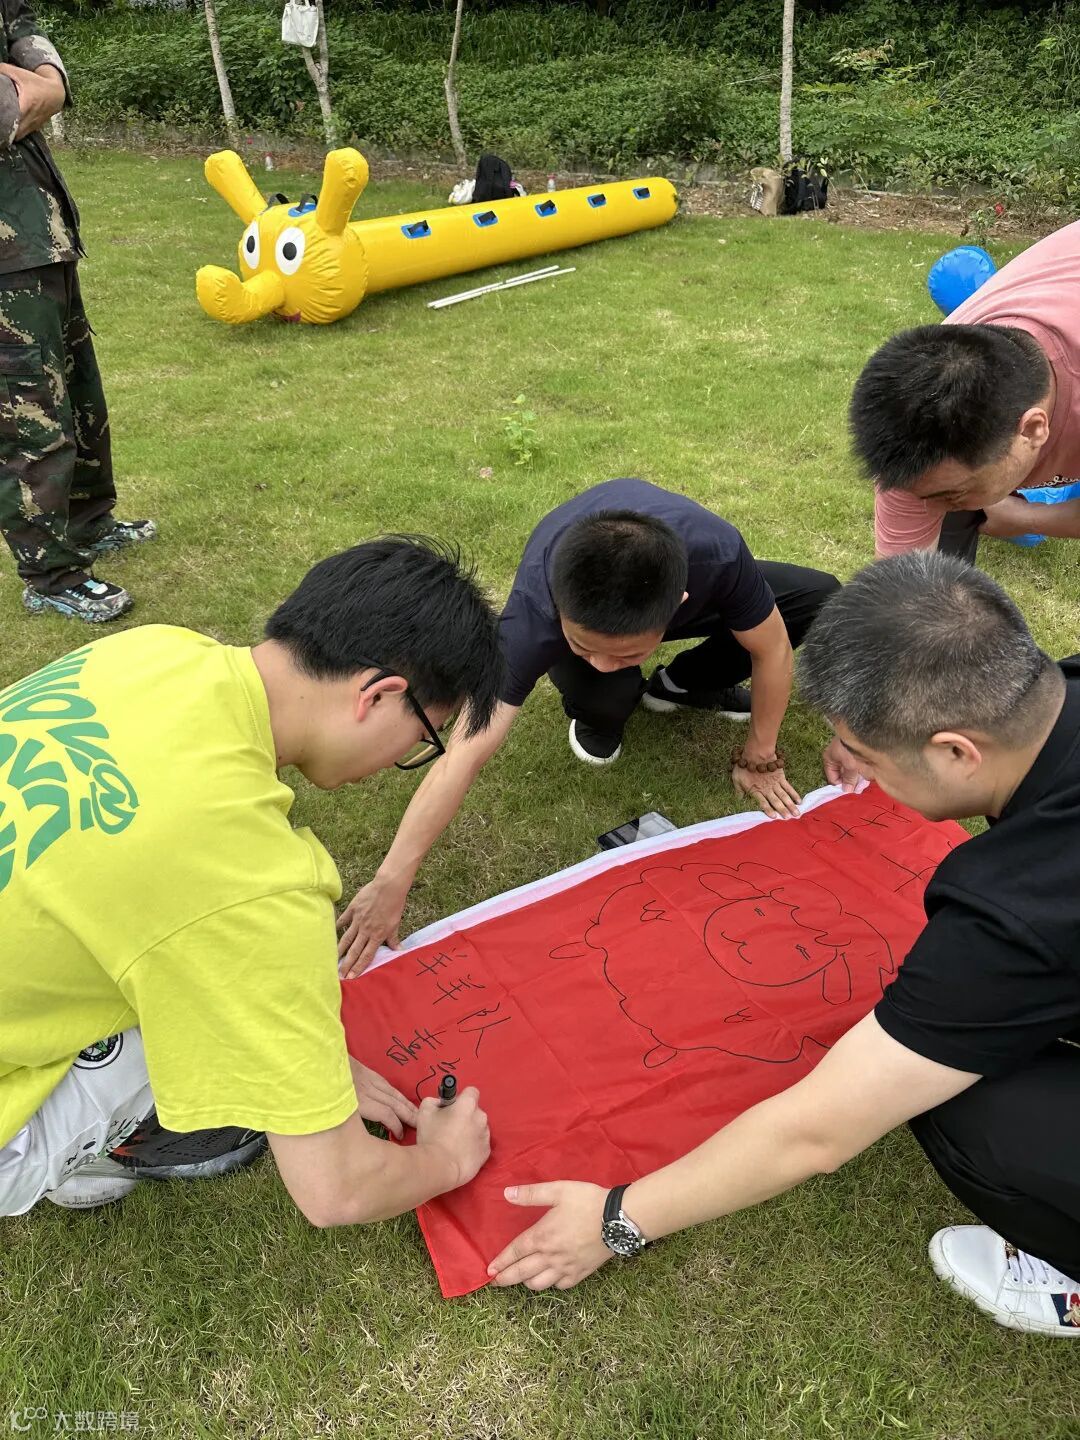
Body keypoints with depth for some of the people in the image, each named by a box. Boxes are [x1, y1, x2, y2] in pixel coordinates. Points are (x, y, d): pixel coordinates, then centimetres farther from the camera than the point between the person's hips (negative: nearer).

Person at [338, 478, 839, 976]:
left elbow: (773, 650, -22)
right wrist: (390, 882, -45)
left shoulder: (717, 553, -41)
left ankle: (681, 684, 6)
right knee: (603, 698, -35)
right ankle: (599, 714, 3)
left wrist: (759, 759, -11)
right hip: (572, 611, -2)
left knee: (820, 598, -13)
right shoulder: (534, 613, -44)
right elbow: (466, 752, -45)